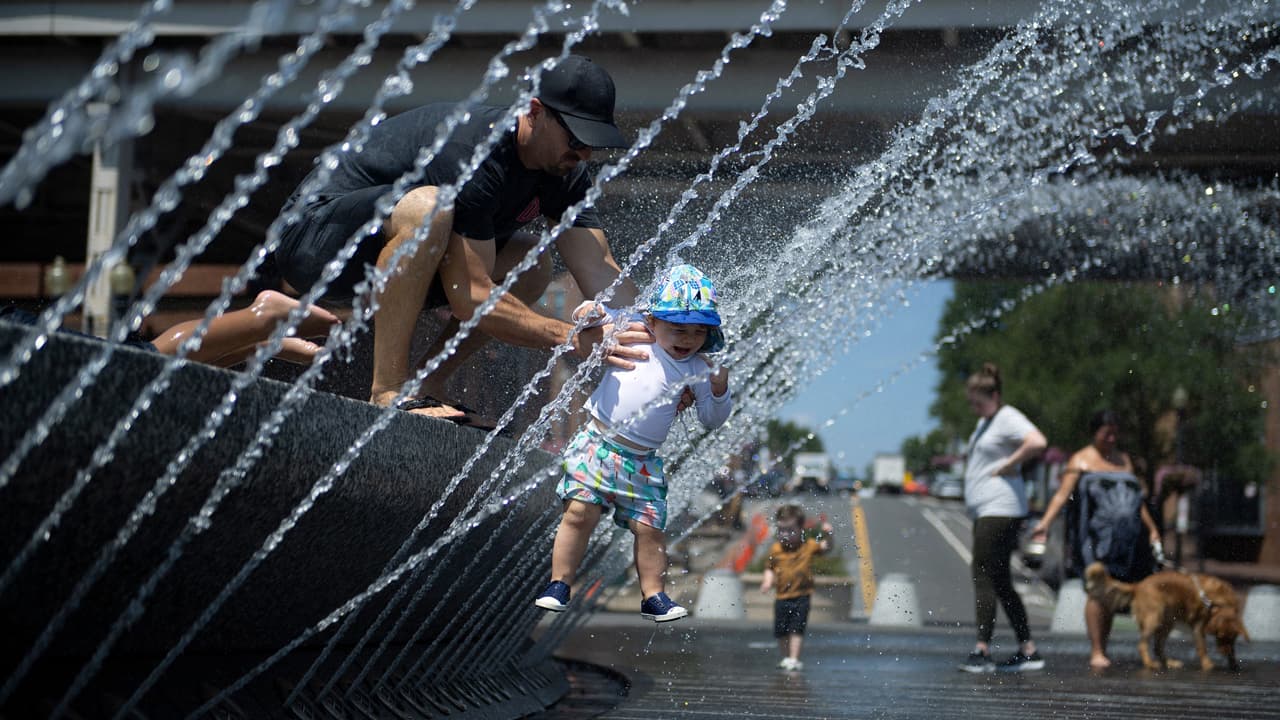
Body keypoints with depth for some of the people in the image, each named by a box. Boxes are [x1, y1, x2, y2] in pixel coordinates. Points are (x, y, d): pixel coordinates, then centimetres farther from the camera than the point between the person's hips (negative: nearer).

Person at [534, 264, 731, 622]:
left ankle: (653, 595, 13)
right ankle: (558, 585, 1)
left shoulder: (697, 370, 4)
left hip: (642, 461, 2)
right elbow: (597, 322, 12)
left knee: (649, 527, -1)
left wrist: (719, 389, -10)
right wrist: (588, 312, -12)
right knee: (580, 512, -10)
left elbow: (712, 419, 8)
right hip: (597, 443, -2)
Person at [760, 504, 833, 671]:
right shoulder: (775, 549, 1)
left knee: (796, 629, -9)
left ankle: (794, 659, -6)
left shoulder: (809, 546, -3)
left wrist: (827, 534, -23)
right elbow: (770, 568, 8)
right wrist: (767, 581, -9)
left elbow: (826, 546, -5)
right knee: (781, 631, 10)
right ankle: (784, 658, 26)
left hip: (801, 596, -3)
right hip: (781, 597, 3)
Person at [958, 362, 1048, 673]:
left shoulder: (1008, 418, -9)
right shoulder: (985, 422, 21)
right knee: (1001, 583, 9)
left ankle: (982, 650, -17)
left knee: (984, 577, -14)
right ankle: (1028, 651, 11)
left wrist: (1009, 464, -18)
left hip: (1000, 510, -11)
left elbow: (1037, 442, -28)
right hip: (984, 511, 11)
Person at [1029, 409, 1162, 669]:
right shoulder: (1080, 460, 2)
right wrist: (1045, 521, -20)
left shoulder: (1124, 460, 20)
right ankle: (1095, 652, -12)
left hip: (1122, 538, 5)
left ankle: (1103, 650, 11)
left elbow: (1137, 498, 26)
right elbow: (1063, 494, -8)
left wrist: (1152, 529, 25)